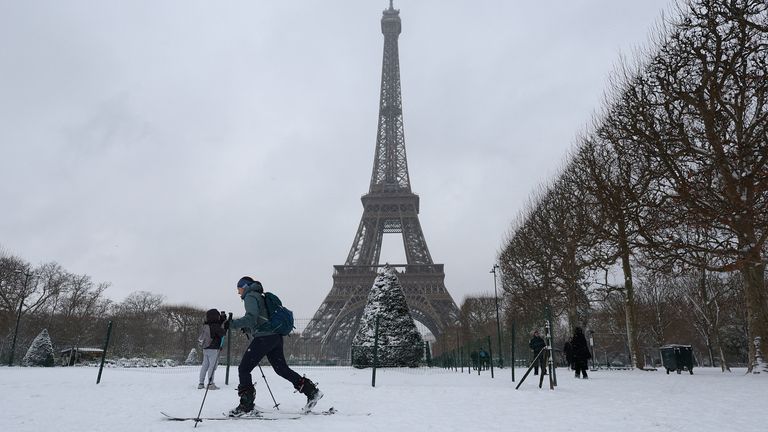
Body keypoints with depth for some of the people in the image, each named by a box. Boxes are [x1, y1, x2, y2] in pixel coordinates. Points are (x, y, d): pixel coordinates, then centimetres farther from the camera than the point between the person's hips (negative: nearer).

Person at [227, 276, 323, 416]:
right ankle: (312, 391, 10)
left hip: (264, 337, -9)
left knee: (243, 369, -1)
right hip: (275, 337, 9)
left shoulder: (250, 296, -3)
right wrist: (246, 328, 25)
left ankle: (246, 404, 0)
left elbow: (251, 317, -19)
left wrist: (232, 323, -17)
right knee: (282, 368, 13)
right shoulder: (259, 296, 26)